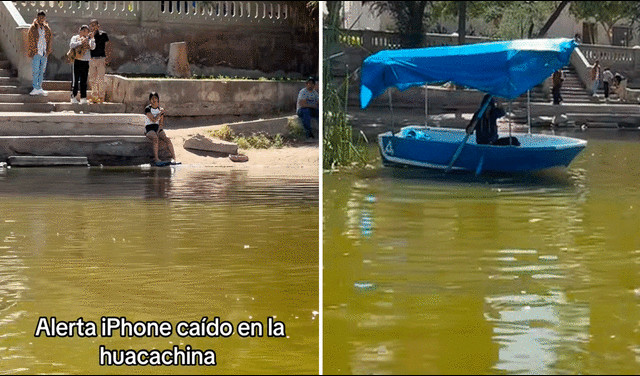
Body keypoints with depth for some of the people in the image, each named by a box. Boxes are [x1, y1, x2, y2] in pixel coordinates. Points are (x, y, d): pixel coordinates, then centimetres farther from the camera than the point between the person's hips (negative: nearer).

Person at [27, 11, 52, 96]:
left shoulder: (47, 29, 11)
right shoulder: (33, 28, -1)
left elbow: (49, 41, 16)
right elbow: (30, 40, -2)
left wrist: (48, 51, 8)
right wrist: (31, 52, -7)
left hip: (44, 54, 4)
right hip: (36, 53, -4)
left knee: (42, 72, 8)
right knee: (36, 71, -7)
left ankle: (39, 88, 13)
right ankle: (35, 88, -5)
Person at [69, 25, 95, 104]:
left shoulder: (89, 39, 14)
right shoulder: (75, 38, 8)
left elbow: (92, 47, -2)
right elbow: (71, 45, -11)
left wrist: (92, 39, -16)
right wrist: (81, 42, -17)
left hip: (86, 62, 3)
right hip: (77, 61, -3)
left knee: (84, 81, 3)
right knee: (75, 80, -3)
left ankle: (83, 98, 6)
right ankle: (73, 97, 3)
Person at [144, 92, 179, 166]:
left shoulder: (160, 110, 10)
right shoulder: (147, 109, -4)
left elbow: (161, 124, 10)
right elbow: (154, 120, -15)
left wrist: (158, 131, -10)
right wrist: (160, 113, -4)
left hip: (158, 129, 4)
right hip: (149, 129, -4)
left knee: (167, 139, -24)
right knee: (155, 138, -36)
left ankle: (173, 159, -32)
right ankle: (156, 159, -40)